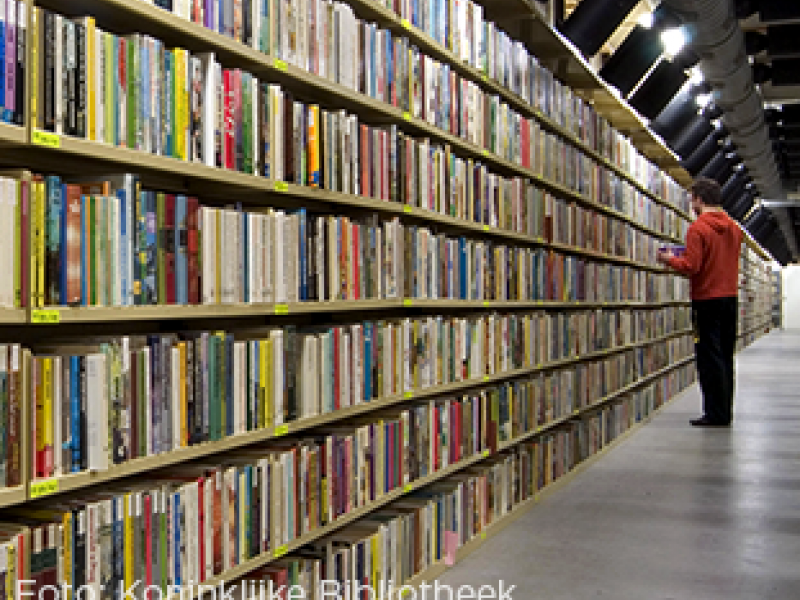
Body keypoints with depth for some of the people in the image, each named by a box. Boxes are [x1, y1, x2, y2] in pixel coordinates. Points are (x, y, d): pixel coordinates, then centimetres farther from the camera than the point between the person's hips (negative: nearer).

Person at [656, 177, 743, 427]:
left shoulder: (698, 228, -12)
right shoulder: (734, 227, 12)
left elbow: (691, 266, -19)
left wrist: (669, 259, -1)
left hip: (707, 299, -7)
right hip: (730, 297, 7)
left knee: (709, 358, -3)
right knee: (725, 356, 13)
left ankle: (716, 414, -2)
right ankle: (725, 411, 18)